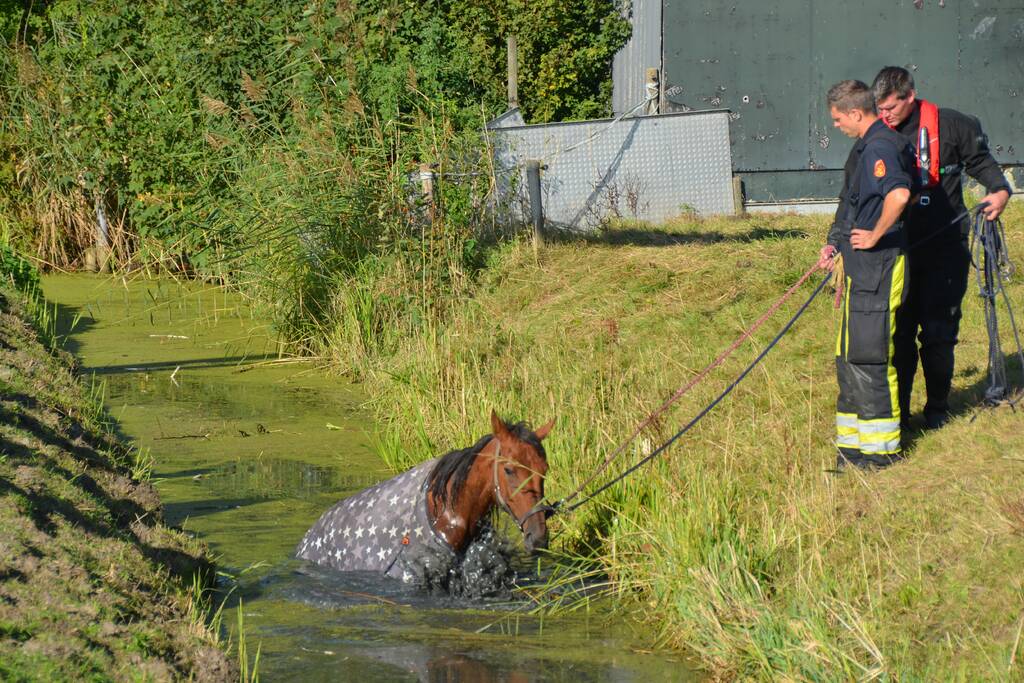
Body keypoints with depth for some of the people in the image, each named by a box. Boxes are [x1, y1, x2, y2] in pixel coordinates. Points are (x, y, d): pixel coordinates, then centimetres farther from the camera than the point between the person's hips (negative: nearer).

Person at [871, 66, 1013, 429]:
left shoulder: (950, 125, -5)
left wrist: (999, 190, -10)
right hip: (899, 248, 2)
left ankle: (937, 408, 16)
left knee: (938, 332, 1)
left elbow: (980, 160, 9)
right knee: (898, 331, 1)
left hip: (944, 249, -2)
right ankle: (897, 408, 11)